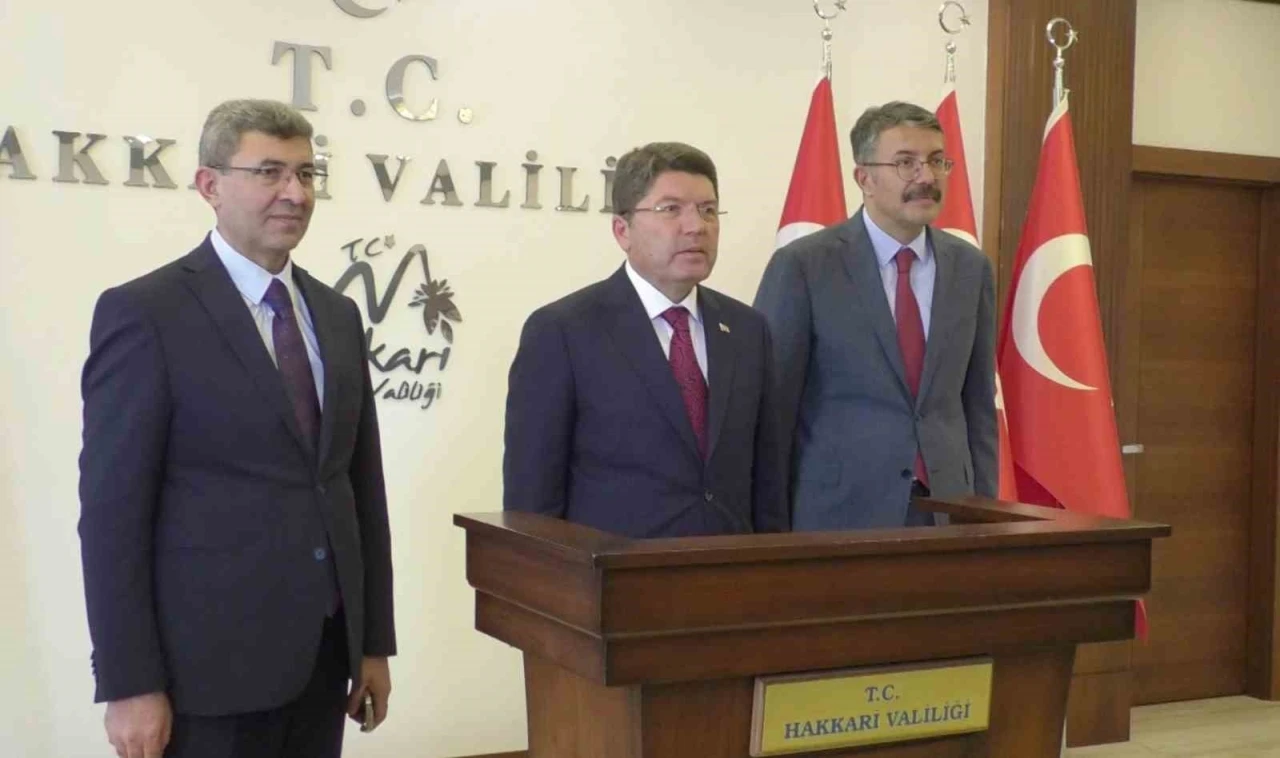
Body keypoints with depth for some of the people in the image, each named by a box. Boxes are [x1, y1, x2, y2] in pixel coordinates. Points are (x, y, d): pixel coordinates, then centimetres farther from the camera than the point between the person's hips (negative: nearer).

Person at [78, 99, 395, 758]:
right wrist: (130, 684, -13)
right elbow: (112, 509, -11)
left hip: (324, 651, 6)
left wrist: (373, 641, 10)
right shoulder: (144, 312, -9)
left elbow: (362, 485, 12)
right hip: (211, 658, -5)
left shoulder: (337, 315, 10)